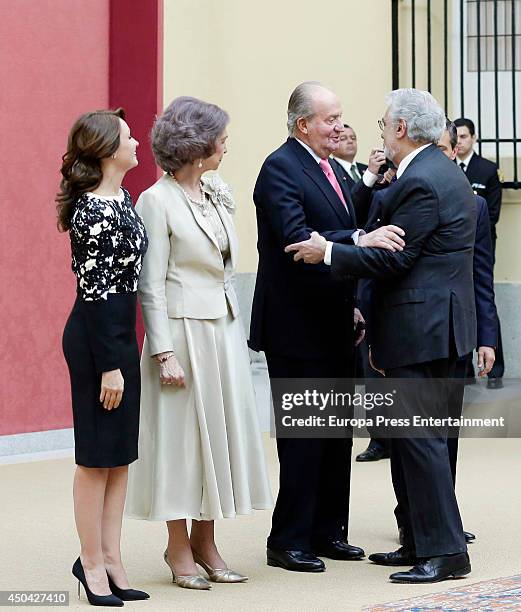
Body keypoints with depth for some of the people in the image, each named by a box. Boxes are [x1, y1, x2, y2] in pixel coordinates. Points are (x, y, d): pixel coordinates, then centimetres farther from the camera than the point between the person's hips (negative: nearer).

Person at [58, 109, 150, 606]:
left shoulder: (120, 200, 9)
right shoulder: (95, 213, -19)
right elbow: (94, 292, -20)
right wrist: (109, 365, -19)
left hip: (120, 335, 9)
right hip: (96, 341, -9)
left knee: (120, 454, 12)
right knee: (97, 454, 1)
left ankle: (109, 557, 19)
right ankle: (93, 563, 12)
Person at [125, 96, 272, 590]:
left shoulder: (219, 194, 10)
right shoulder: (157, 201, -11)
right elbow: (151, 285, -12)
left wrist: (235, 330, 11)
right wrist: (164, 353, -16)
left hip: (225, 329, 7)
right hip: (183, 330, -7)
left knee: (221, 430, 10)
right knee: (182, 433, 1)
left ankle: (205, 542, 19)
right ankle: (179, 548, 11)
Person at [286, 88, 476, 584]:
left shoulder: (419, 182, -16)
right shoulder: (446, 174, 16)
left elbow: (394, 258, -19)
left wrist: (329, 253, -14)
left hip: (419, 326, -11)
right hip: (439, 323, 11)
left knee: (419, 436, -8)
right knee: (410, 435, 14)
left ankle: (445, 551, -5)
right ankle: (420, 542, 20)